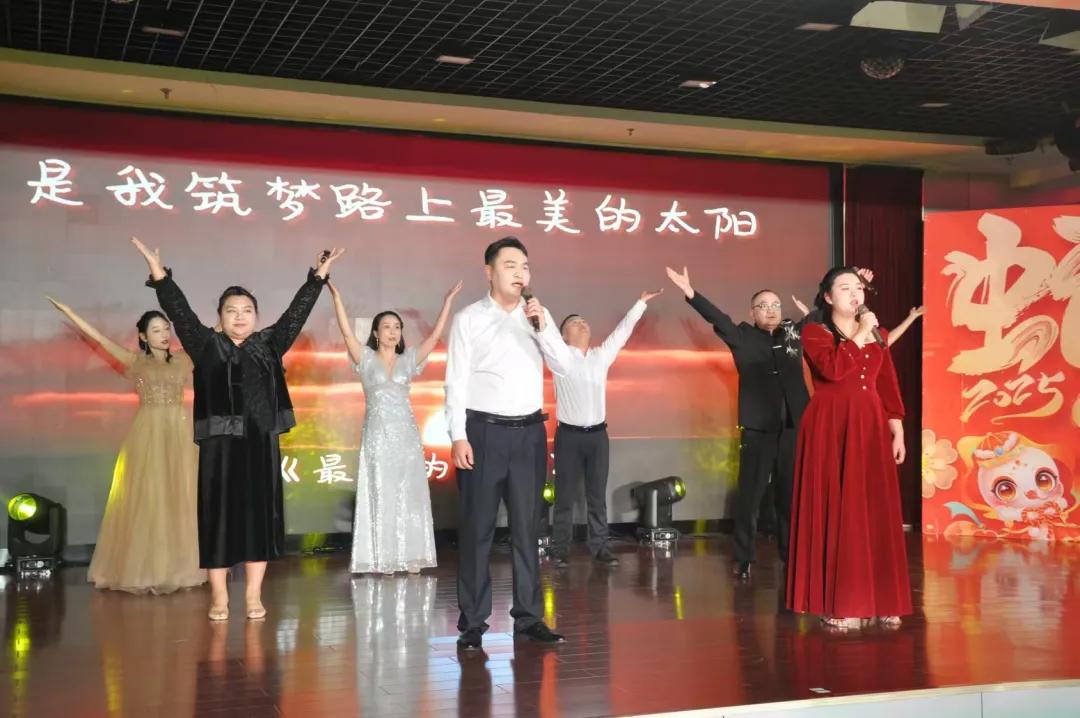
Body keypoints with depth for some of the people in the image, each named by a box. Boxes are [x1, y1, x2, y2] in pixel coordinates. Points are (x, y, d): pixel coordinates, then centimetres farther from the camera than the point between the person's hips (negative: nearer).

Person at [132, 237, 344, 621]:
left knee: (259, 514, 3)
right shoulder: (207, 345, 5)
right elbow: (180, 311, -3)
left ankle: (253, 596, 11)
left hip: (262, 442, 2)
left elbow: (296, 313, 11)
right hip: (220, 443, -2)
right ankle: (219, 596, 8)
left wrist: (318, 276, 9)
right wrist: (159, 274, -14)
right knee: (219, 515, -1)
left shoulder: (268, 345, 10)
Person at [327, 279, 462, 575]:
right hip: (377, 435, -2)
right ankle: (383, 560, 1)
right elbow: (346, 332, -10)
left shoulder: (408, 360, 8)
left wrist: (448, 300, -4)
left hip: (406, 434, 2)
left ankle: (410, 558, 6)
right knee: (380, 497, -1)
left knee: (409, 496, 2)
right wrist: (336, 296, -20)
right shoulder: (366, 359, 2)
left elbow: (435, 334, 2)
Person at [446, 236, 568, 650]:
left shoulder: (538, 316, 10)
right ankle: (473, 622, 8)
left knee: (526, 527, 9)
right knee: (477, 529, 1)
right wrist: (458, 436, -12)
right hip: (483, 431, -4)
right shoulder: (469, 319, -1)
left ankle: (528, 617, 16)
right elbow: (456, 381, -4)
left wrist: (544, 327, -11)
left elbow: (564, 367, 2)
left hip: (529, 432, 4)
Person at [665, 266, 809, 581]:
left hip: (793, 427, 3)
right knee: (749, 495, 2)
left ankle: (792, 556, 20)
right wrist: (691, 293, -27)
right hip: (758, 428, -3)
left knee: (791, 495, 10)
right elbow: (717, 318, -12)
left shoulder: (794, 332, 11)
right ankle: (743, 559, 10)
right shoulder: (743, 337, 1)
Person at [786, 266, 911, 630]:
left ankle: (880, 600, 11)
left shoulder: (877, 335, 15)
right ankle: (838, 604, 1)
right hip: (831, 429, -5)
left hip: (871, 429, 5)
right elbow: (834, 368, -20)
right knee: (836, 513, -4)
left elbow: (889, 387, 12)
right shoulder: (814, 333, 0)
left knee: (877, 514, 3)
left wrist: (897, 433, 6)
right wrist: (860, 334, -9)